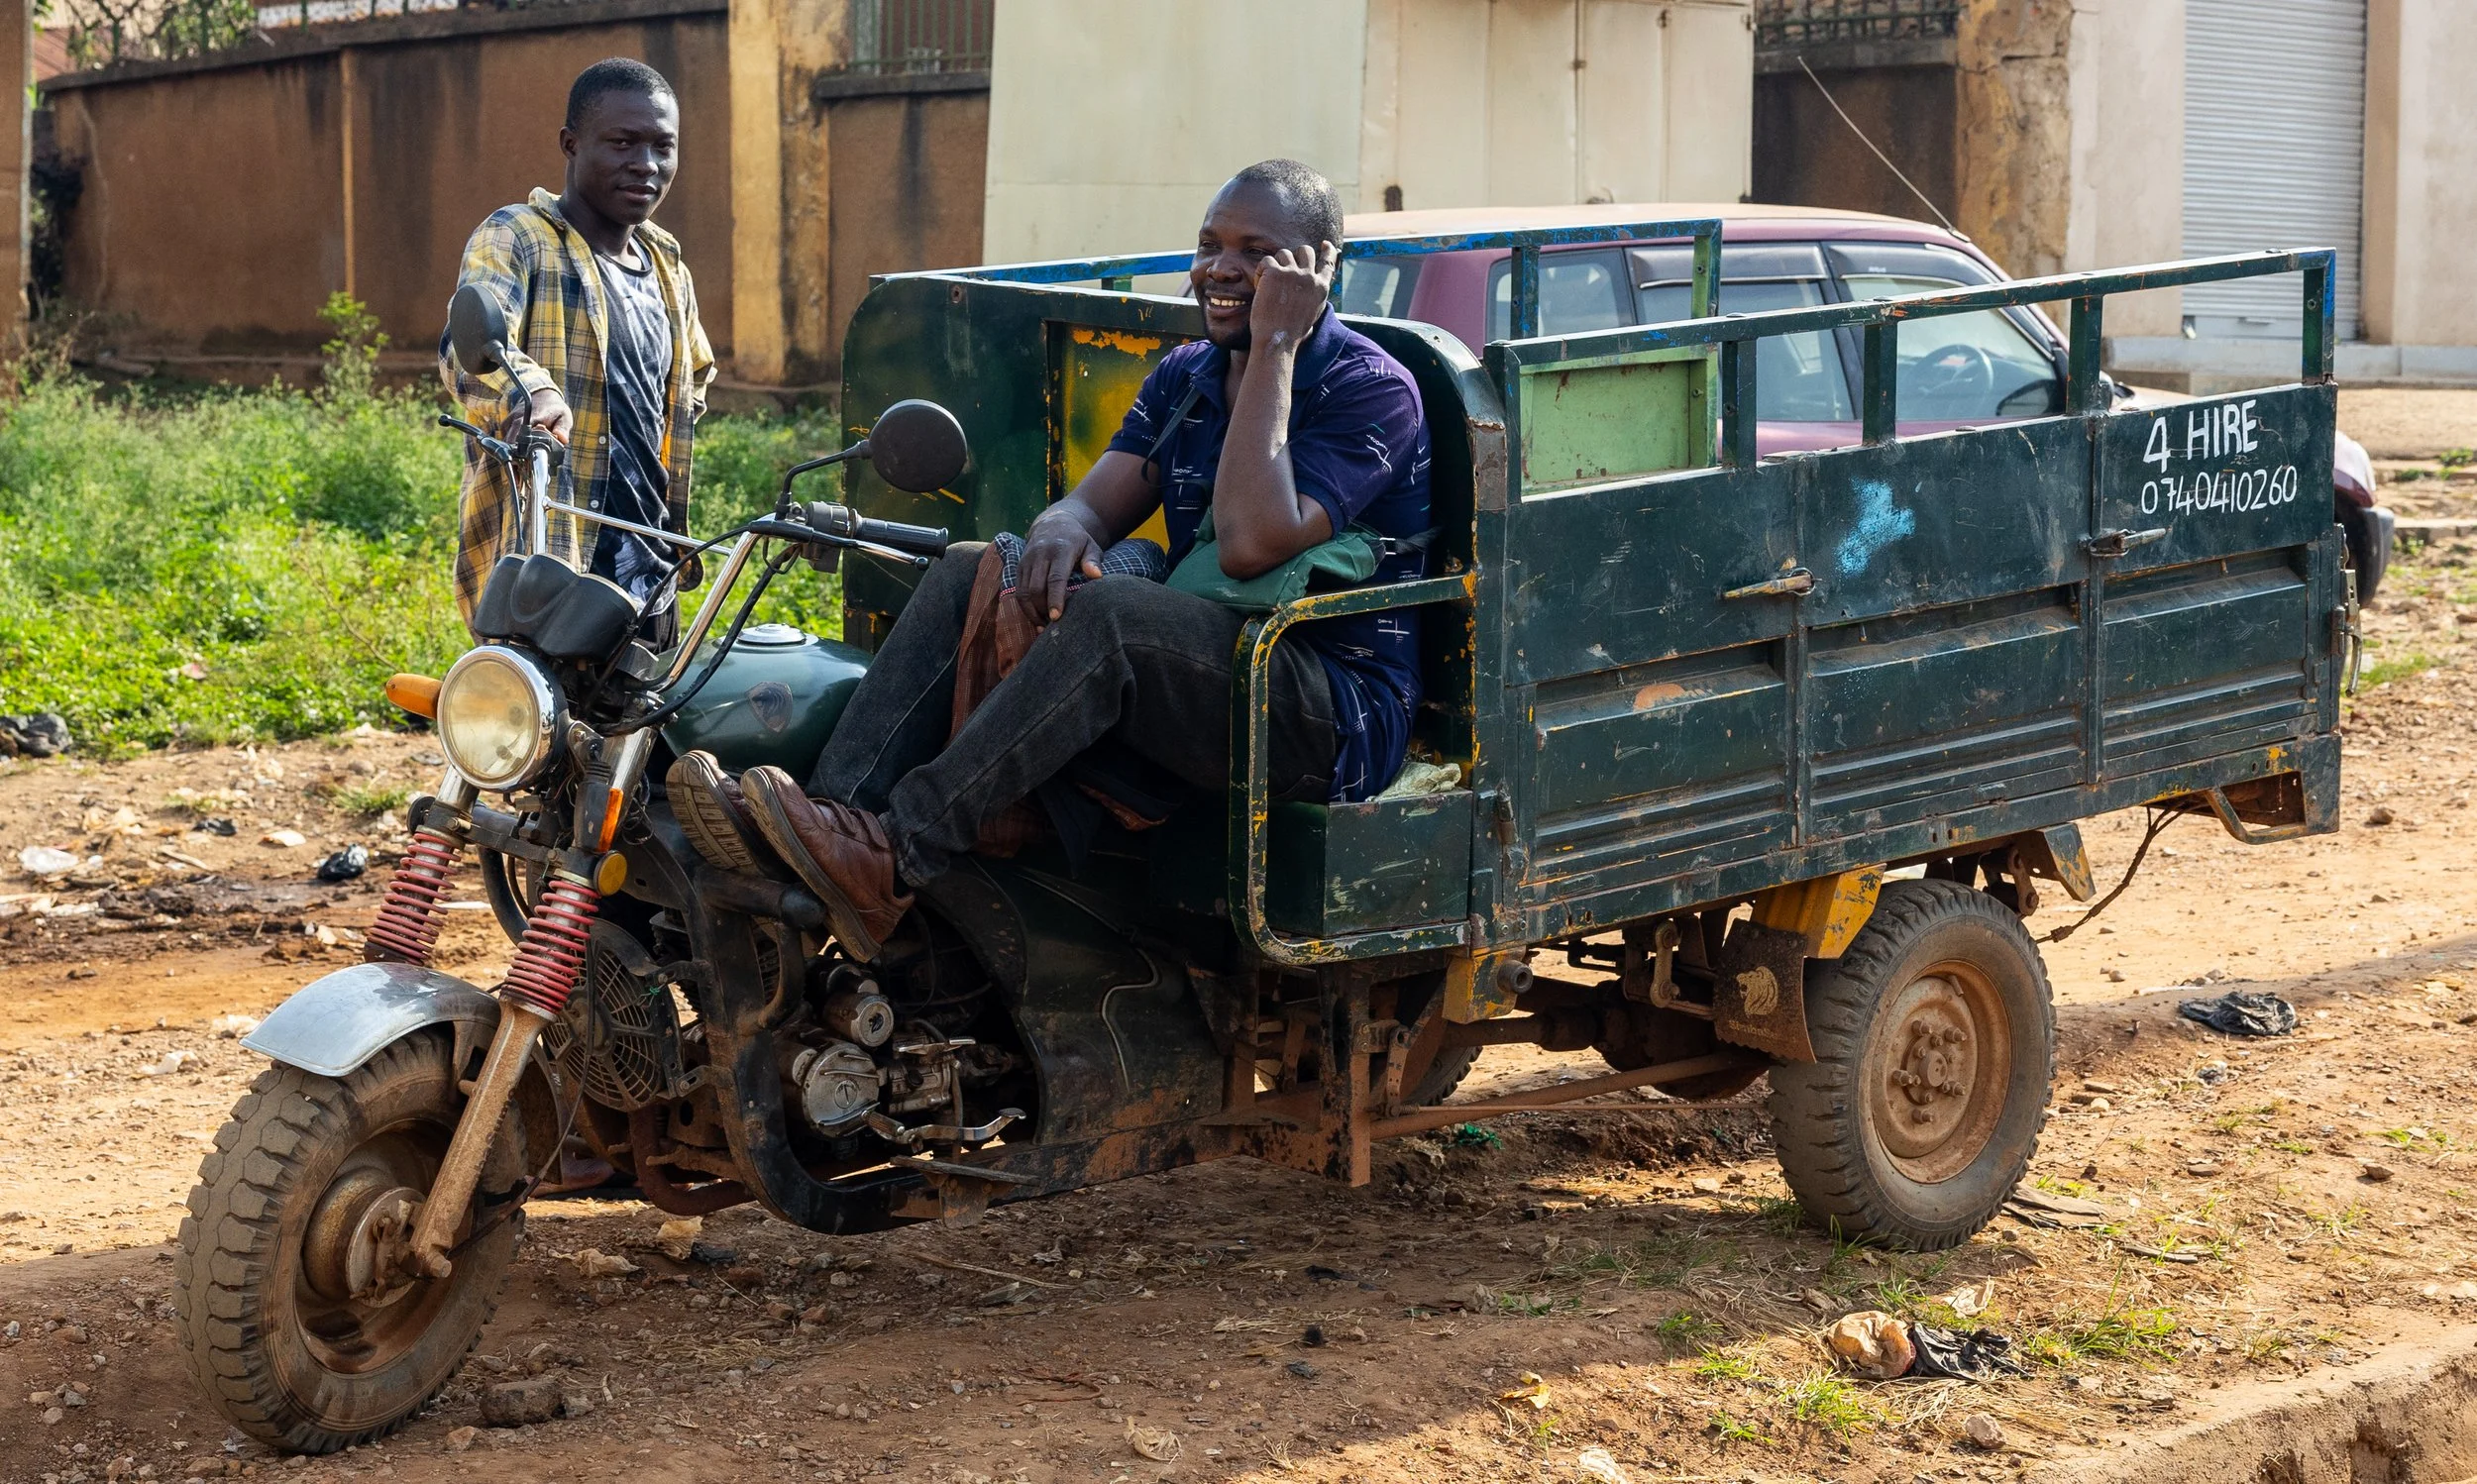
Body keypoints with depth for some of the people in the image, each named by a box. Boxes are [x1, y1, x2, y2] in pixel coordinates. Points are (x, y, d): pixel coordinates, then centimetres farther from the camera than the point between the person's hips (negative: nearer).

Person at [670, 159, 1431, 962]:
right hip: (1198, 679, 7)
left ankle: (896, 855, -37)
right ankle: (836, 813, -27)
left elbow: (1253, 545, -24)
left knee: (1109, 614, -33)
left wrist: (1274, 347, -19)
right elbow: (1094, 505, 6)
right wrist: (1062, 529, -20)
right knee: (968, 571, -7)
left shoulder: (1371, 390, -8)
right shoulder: (1184, 377, 17)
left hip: (1340, 719, -7)